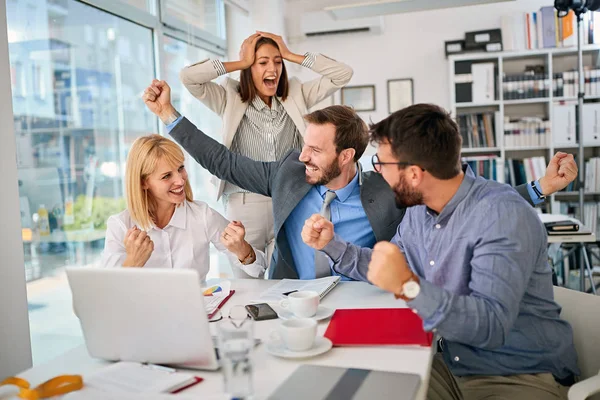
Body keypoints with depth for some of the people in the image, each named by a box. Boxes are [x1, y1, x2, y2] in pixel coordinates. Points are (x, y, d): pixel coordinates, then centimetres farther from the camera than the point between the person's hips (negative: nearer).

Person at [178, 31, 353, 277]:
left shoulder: (295, 96, 7)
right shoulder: (231, 99, 2)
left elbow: (343, 74, 3)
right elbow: (188, 77, -9)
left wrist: (291, 55, 1)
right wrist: (241, 63, -4)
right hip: (245, 204, -1)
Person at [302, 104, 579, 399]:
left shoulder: (503, 214, -23)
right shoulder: (417, 211, 2)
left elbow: (491, 325, -31)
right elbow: (385, 270, 19)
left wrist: (409, 286, -42)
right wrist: (332, 244, 10)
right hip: (452, 367, 7)